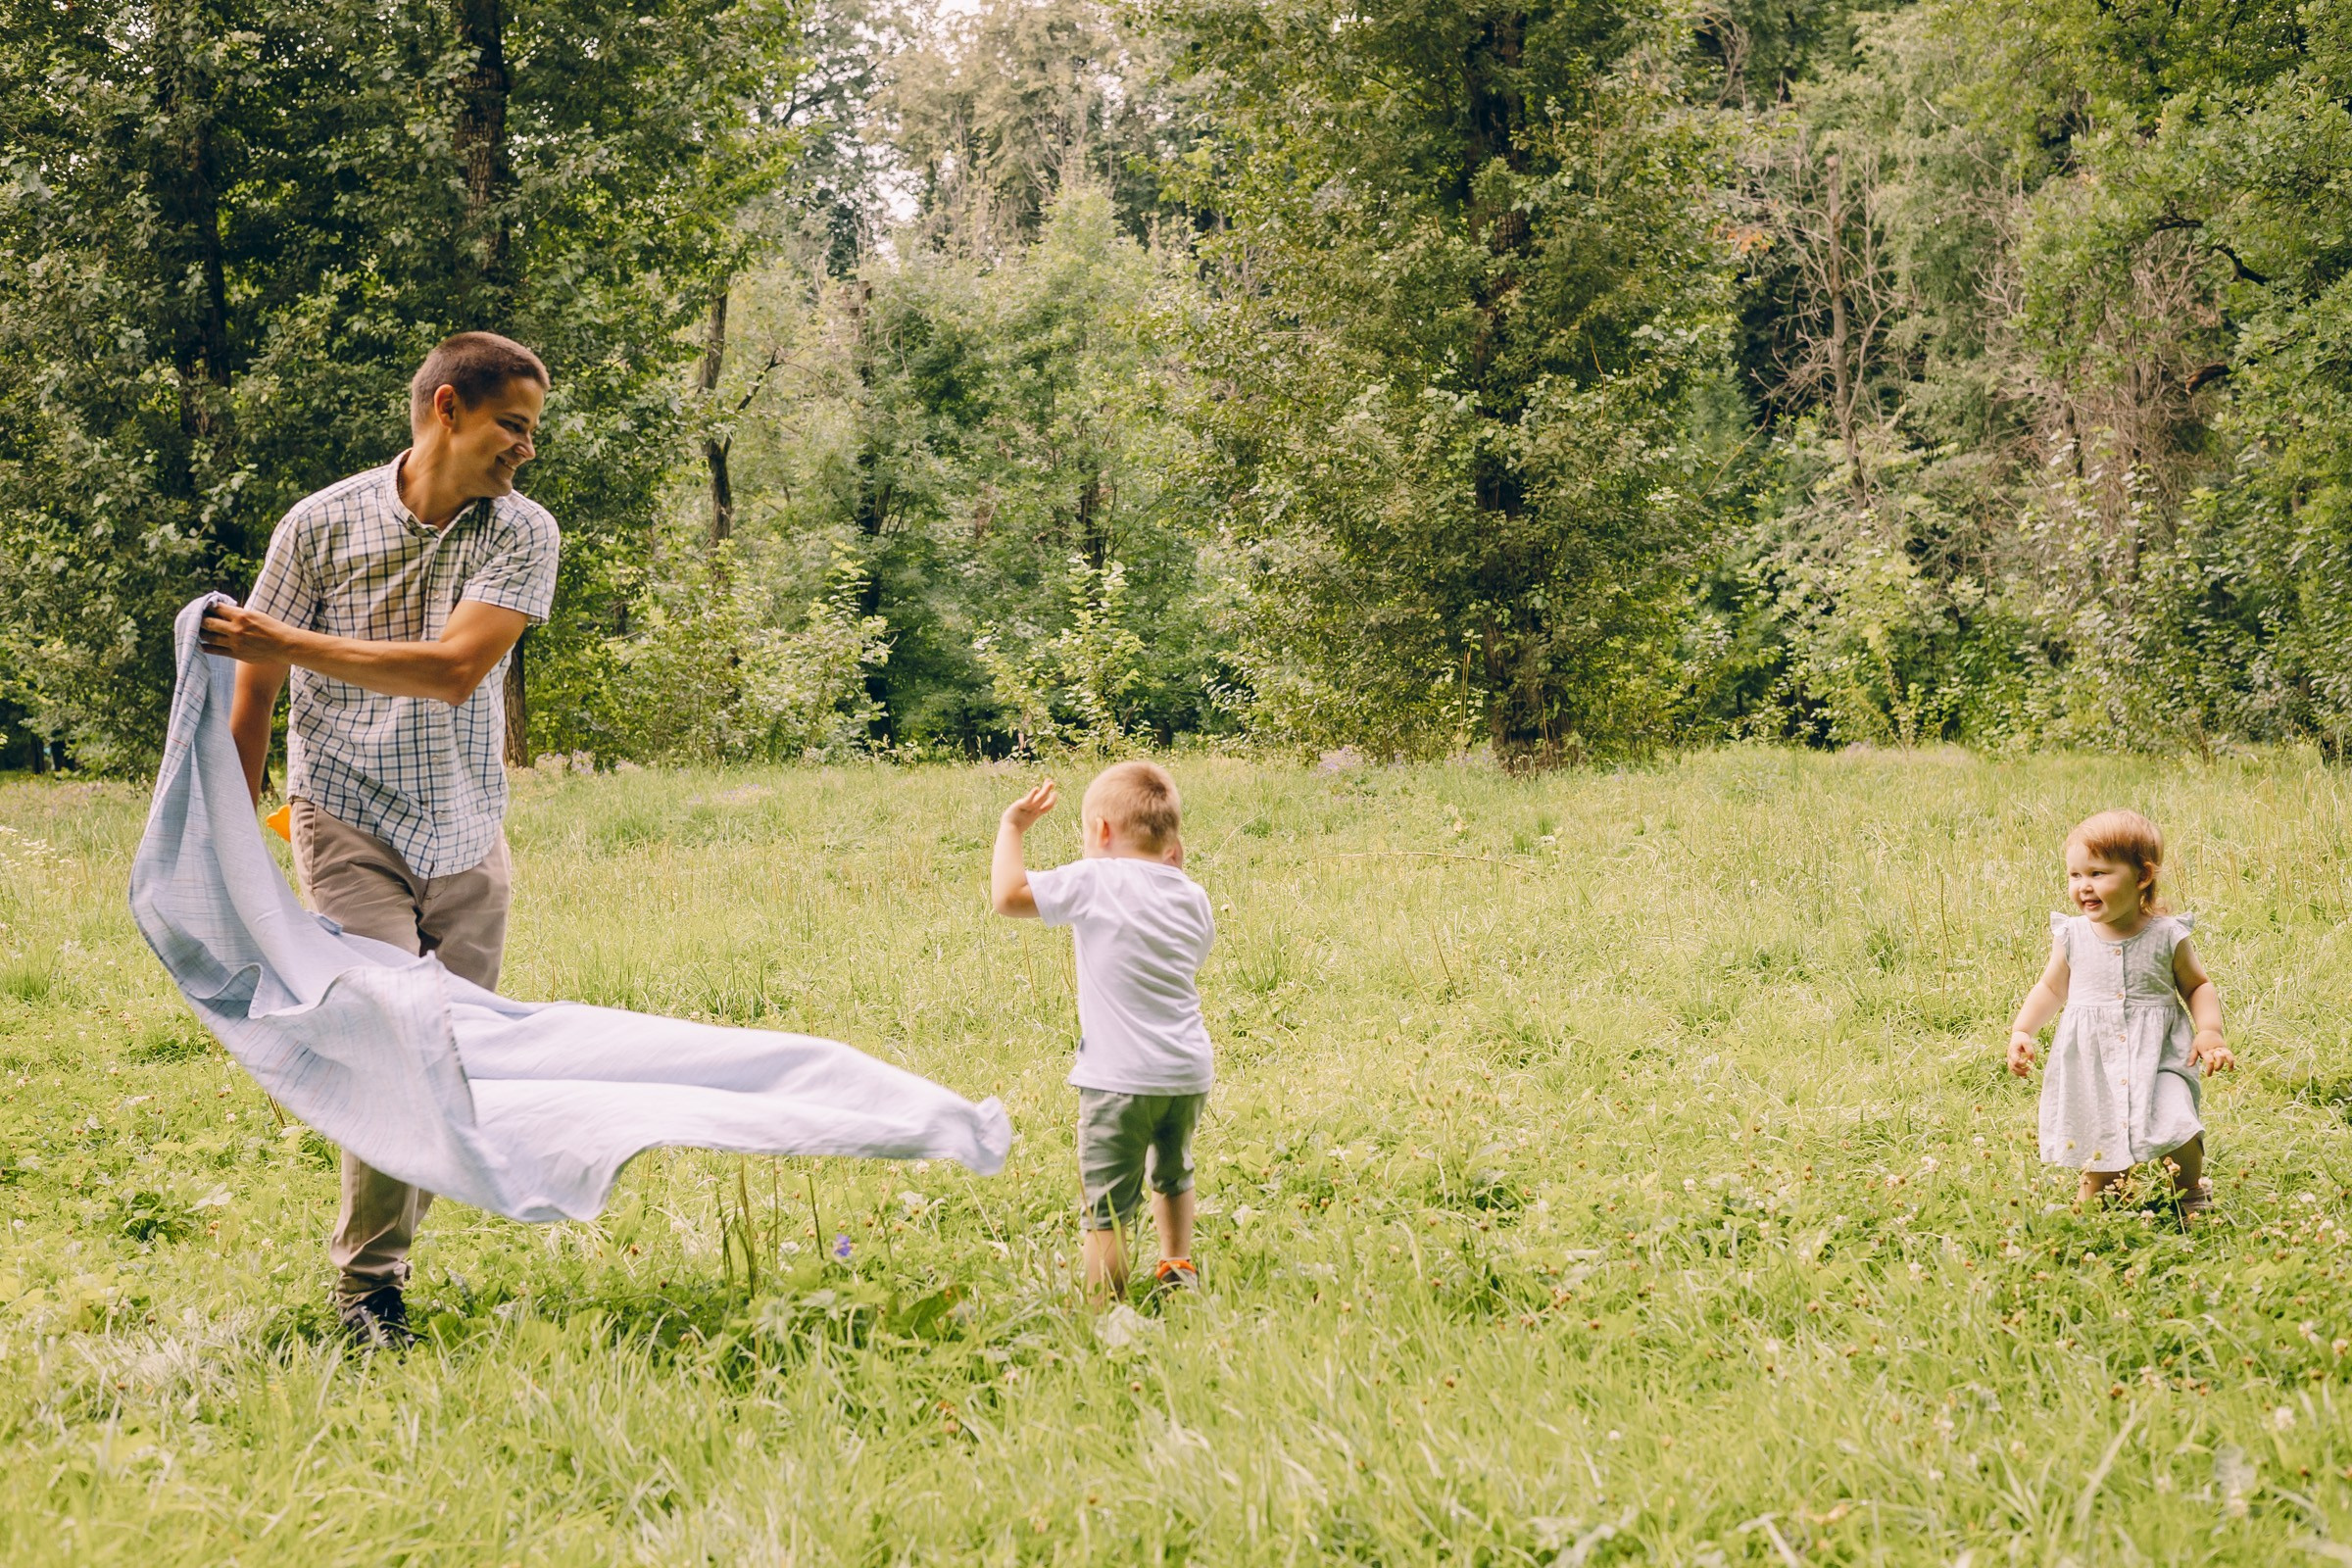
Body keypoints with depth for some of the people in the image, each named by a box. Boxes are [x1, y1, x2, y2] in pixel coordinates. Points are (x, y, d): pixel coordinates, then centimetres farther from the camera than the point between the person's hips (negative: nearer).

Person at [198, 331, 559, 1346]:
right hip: (348, 822, -3)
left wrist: (292, 642, -21)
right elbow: (253, 691, 5)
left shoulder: (524, 534, -2)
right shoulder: (322, 526, -5)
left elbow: (454, 669, -16)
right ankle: (365, 1282, -5)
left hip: (466, 835, 3)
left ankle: (379, 1258, 21)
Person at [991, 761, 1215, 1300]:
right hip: (1189, 1073, 6)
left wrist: (1012, 827, -1)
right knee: (1172, 1177, 30)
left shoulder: (1094, 882, -11)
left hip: (1120, 1078, -6)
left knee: (1107, 1206, -1)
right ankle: (1178, 1271, 43)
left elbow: (1008, 895, -15)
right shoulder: (1191, 897, 7)